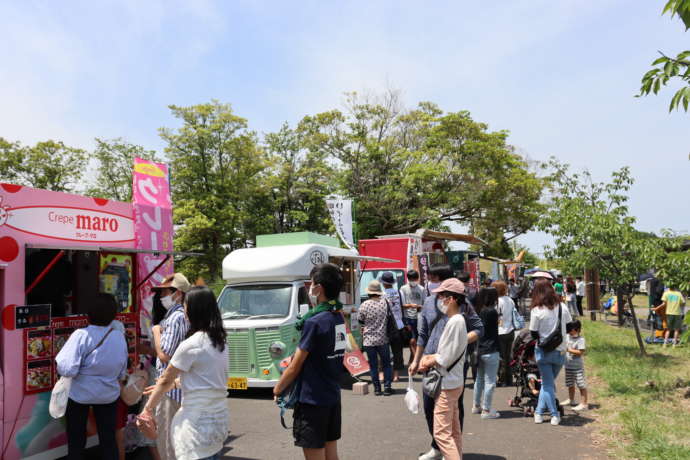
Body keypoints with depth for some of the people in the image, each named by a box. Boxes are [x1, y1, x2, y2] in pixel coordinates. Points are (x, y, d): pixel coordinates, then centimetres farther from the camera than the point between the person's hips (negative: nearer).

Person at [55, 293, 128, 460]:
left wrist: (58, 362, -4)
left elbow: (68, 369, -24)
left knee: (76, 440, 15)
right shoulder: (120, 337, -5)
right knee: (108, 438, 15)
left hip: (80, 395, -3)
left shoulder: (81, 335, -21)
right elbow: (122, 374, 5)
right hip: (109, 395, 3)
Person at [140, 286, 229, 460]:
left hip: (199, 421, -8)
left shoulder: (191, 344, -15)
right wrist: (171, 384, 20)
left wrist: (148, 408, 5)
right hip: (218, 417, 8)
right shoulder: (219, 342, 7)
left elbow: (165, 379, -6)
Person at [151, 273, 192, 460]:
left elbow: (164, 355, -20)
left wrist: (156, 331, -9)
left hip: (170, 387, -10)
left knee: (165, 436, -2)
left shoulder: (175, 318, -18)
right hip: (176, 386, 10)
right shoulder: (182, 316, 13)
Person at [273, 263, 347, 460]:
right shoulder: (340, 319, 3)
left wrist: (278, 389, 0)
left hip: (312, 399, -8)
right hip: (334, 397, 8)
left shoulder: (314, 322, -20)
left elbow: (295, 367, -14)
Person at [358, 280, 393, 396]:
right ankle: (387, 387, 9)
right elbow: (389, 317, 7)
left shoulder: (364, 305, -10)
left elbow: (361, 321, 1)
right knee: (386, 364, 13)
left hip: (369, 340, -1)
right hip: (383, 339, 1)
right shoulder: (385, 302, -6)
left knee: (373, 365, 8)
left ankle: (377, 388, 11)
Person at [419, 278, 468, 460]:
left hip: (447, 385, -10)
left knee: (441, 432, -7)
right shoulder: (458, 320, 10)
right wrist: (430, 357, 3)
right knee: (454, 430, 17)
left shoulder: (454, 322, -20)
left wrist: (429, 362, -5)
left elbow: (445, 359, -21)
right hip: (455, 382, 10)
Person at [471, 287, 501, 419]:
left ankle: (476, 406, 29)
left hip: (478, 350, 7)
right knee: (490, 381, 1)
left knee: (479, 379, 19)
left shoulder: (477, 311, 3)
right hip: (490, 351, -7)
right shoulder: (492, 312, -16)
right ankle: (486, 410, 5)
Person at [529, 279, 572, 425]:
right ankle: (539, 412, 17)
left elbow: (533, 333, -8)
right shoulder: (562, 307, -3)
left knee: (547, 383, 9)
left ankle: (554, 414, 9)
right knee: (548, 382, 16)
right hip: (560, 351, 3)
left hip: (543, 351, -3)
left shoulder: (536, 310, -14)